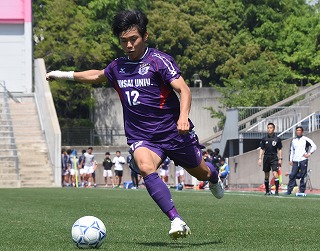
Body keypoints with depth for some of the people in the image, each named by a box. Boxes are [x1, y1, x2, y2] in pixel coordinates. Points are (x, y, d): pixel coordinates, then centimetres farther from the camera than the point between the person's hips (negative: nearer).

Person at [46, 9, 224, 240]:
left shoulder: (159, 60, -10)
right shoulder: (118, 67, 8)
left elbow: (183, 89, -20)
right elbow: (97, 76, 31)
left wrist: (183, 116, -37)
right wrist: (64, 75, 34)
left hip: (174, 133, -3)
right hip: (141, 137, 3)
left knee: (201, 173, 15)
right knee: (146, 168, -31)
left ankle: (214, 175, 56)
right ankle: (177, 221, -36)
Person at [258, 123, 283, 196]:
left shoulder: (277, 139, 2)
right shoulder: (264, 139, 6)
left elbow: (280, 149, 6)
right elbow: (262, 149, 9)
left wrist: (280, 159, 0)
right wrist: (260, 158, 1)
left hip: (274, 158, -3)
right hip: (266, 158, 3)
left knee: (275, 174, -17)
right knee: (266, 175, 8)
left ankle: (277, 190, -15)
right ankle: (267, 191, 19)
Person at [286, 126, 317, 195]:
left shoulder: (305, 139, 1)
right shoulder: (293, 140, 17)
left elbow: (314, 146, -1)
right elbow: (291, 150, 22)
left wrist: (309, 154, -6)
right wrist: (290, 160, 14)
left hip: (303, 160, -4)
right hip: (295, 161, 4)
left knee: (303, 177, -3)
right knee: (292, 175, -3)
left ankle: (302, 191, 2)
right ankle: (289, 190, -2)